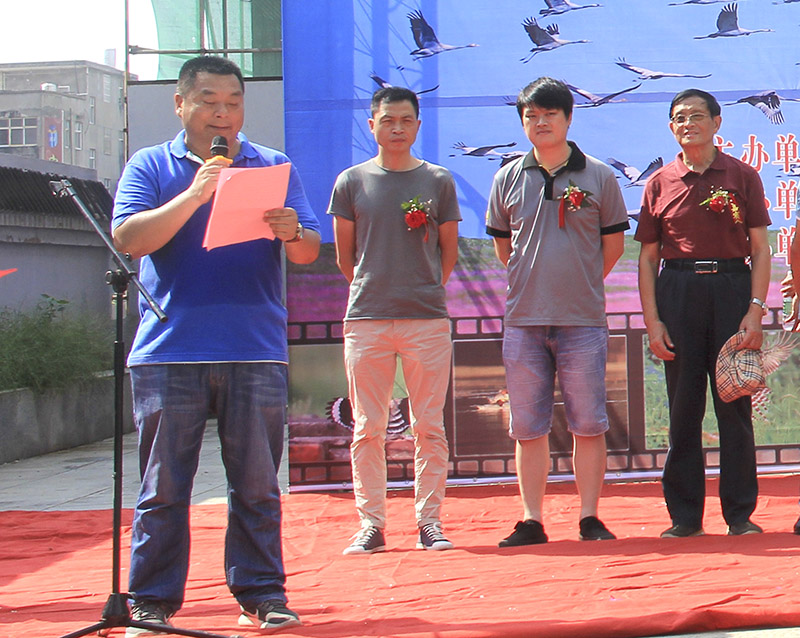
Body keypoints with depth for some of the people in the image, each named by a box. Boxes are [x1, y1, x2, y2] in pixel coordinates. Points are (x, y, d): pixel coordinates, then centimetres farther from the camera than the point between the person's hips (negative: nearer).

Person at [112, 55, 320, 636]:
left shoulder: (273, 167, 13)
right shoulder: (149, 167, 10)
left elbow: (311, 251, 6)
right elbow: (129, 238, -5)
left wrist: (292, 233, -17)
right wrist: (194, 195, -15)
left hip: (256, 353, 1)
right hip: (169, 353, -1)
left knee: (257, 486, 3)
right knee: (163, 488, 1)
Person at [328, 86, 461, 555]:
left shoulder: (438, 181, 8)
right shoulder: (352, 182, 8)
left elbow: (449, 251, 13)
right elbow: (344, 254, 13)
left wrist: (425, 290, 9)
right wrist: (374, 289, 12)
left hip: (428, 318, 0)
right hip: (366, 321, 0)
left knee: (429, 427, 1)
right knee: (368, 428, 2)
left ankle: (430, 520, 8)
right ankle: (371, 522, 8)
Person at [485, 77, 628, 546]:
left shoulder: (598, 176, 4)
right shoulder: (508, 178, 8)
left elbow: (614, 242, 11)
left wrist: (583, 286, 11)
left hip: (584, 319, -2)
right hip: (523, 319, 2)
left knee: (589, 424, 0)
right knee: (528, 427, 4)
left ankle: (590, 519, 8)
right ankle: (531, 521, 11)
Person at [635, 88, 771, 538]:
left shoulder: (742, 177, 6)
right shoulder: (660, 183, 10)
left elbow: (761, 249, 3)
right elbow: (648, 256, 9)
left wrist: (756, 309, -8)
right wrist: (652, 320, 0)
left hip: (731, 287, -1)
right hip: (678, 292, 1)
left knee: (735, 404, 0)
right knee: (683, 406, 3)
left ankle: (740, 513, 8)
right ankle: (685, 514, 10)